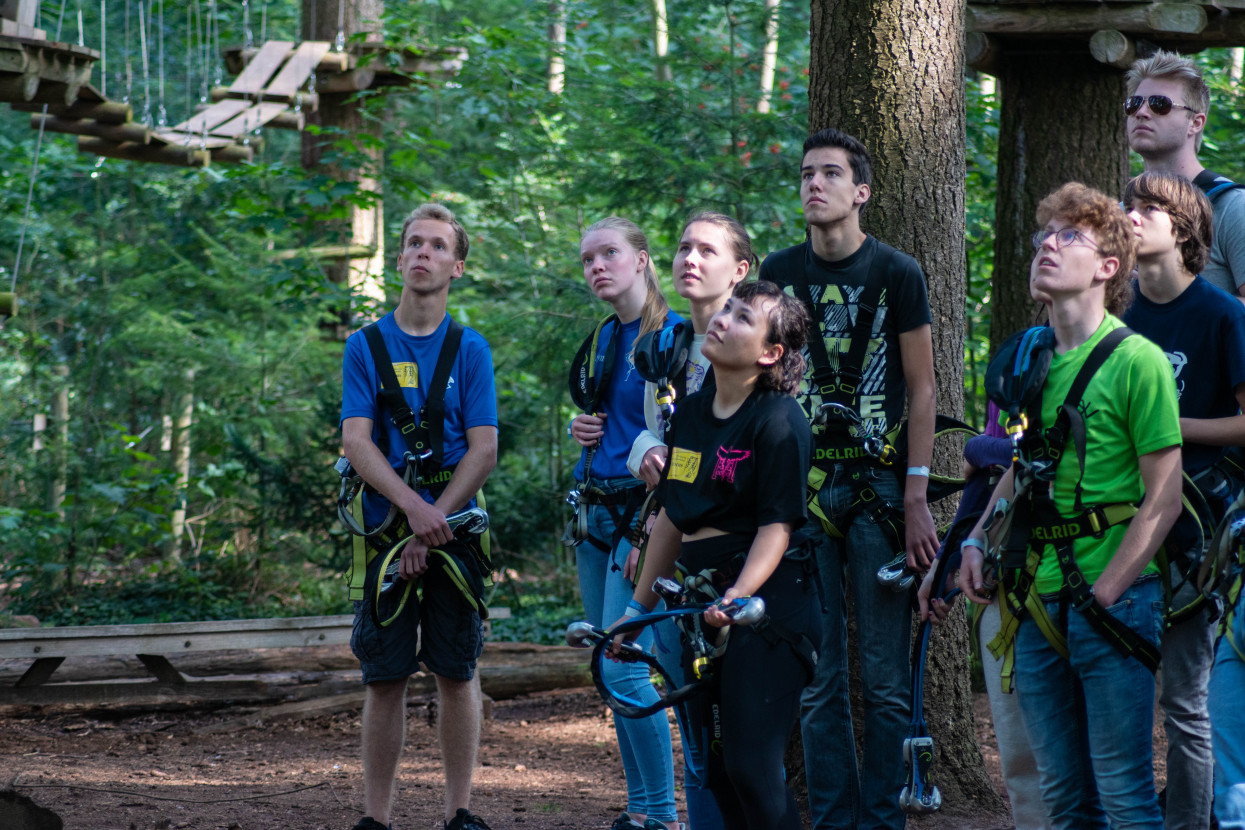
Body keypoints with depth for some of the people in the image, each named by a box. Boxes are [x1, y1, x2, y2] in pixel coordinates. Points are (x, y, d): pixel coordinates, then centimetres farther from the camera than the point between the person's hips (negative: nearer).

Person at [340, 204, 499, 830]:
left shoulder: (470, 350, 4)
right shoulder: (366, 346, 4)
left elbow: (483, 450, -2)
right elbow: (356, 443, -5)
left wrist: (433, 527, -12)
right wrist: (414, 508, -20)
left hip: (453, 530, 0)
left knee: (456, 673, 3)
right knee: (385, 677, 1)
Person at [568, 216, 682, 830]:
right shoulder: (603, 338, 13)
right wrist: (582, 429, 6)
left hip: (642, 513, -8)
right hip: (595, 513, 8)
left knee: (625, 669, -14)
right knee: (611, 668, 9)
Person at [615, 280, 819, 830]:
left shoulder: (779, 419, -10)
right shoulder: (690, 415, 12)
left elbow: (777, 524, -15)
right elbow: (672, 517, 18)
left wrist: (740, 594, -29)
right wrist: (638, 608, 19)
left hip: (765, 601, -8)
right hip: (700, 601, 8)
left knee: (751, 768, -14)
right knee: (714, 769, 7)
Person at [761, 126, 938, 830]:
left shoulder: (897, 274, -1)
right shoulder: (779, 273, 7)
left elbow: (921, 390, 0)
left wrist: (917, 498, -6)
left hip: (878, 488, -2)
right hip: (804, 488, 2)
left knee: (885, 677, -2)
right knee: (819, 677, 3)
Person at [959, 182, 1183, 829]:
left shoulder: (1136, 361, -9)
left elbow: (1163, 497, -10)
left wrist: (1104, 593, -14)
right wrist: (978, 540, 9)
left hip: (1114, 601, -6)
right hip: (1039, 604, 6)